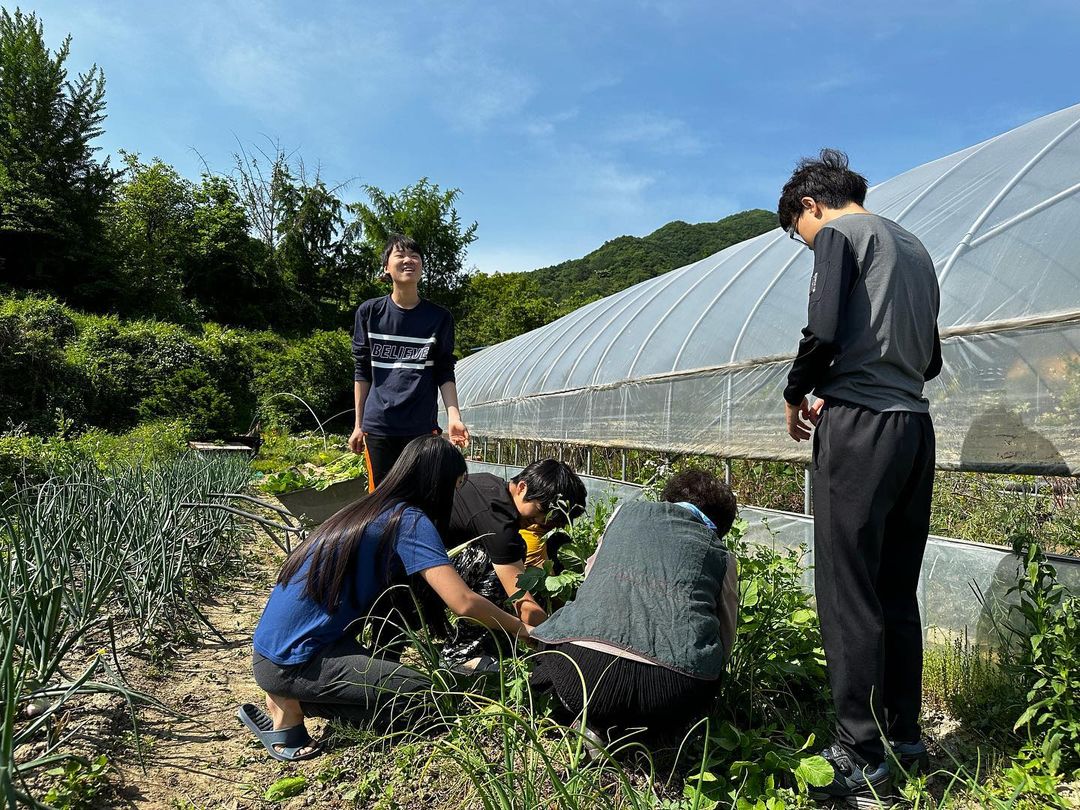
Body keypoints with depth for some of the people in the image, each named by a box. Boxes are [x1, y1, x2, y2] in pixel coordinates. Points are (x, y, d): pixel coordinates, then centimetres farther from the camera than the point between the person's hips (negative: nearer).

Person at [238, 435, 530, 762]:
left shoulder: (375, 510, 12)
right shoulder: (410, 521, -14)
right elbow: (463, 602, -21)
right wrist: (520, 628, -4)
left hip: (276, 645, 9)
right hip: (291, 662, -9)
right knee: (424, 697, -10)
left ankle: (289, 697, 9)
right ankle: (292, 705, -5)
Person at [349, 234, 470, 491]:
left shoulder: (439, 317, 5)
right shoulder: (369, 312, 6)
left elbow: (444, 374, 5)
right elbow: (362, 371, 9)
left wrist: (454, 417, -9)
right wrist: (358, 425, 8)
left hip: (423, 428, 0)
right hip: (377, 426, 0)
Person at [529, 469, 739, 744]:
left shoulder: (627, 511, 24)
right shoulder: (721, 555, 20)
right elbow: (724, 641, 20)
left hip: (583, 667, 1)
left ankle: (595, 726, 12)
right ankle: (635, 733, 10)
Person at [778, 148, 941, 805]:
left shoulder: (838, 233, 0)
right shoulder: (914, 247, 23)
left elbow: (824, 332, -16)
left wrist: (796, 394, 1)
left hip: (860, 429, -8)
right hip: (916, 427, 8)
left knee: (848, 594, -4)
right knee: (897, 593, 13)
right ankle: (903, 737, 22)